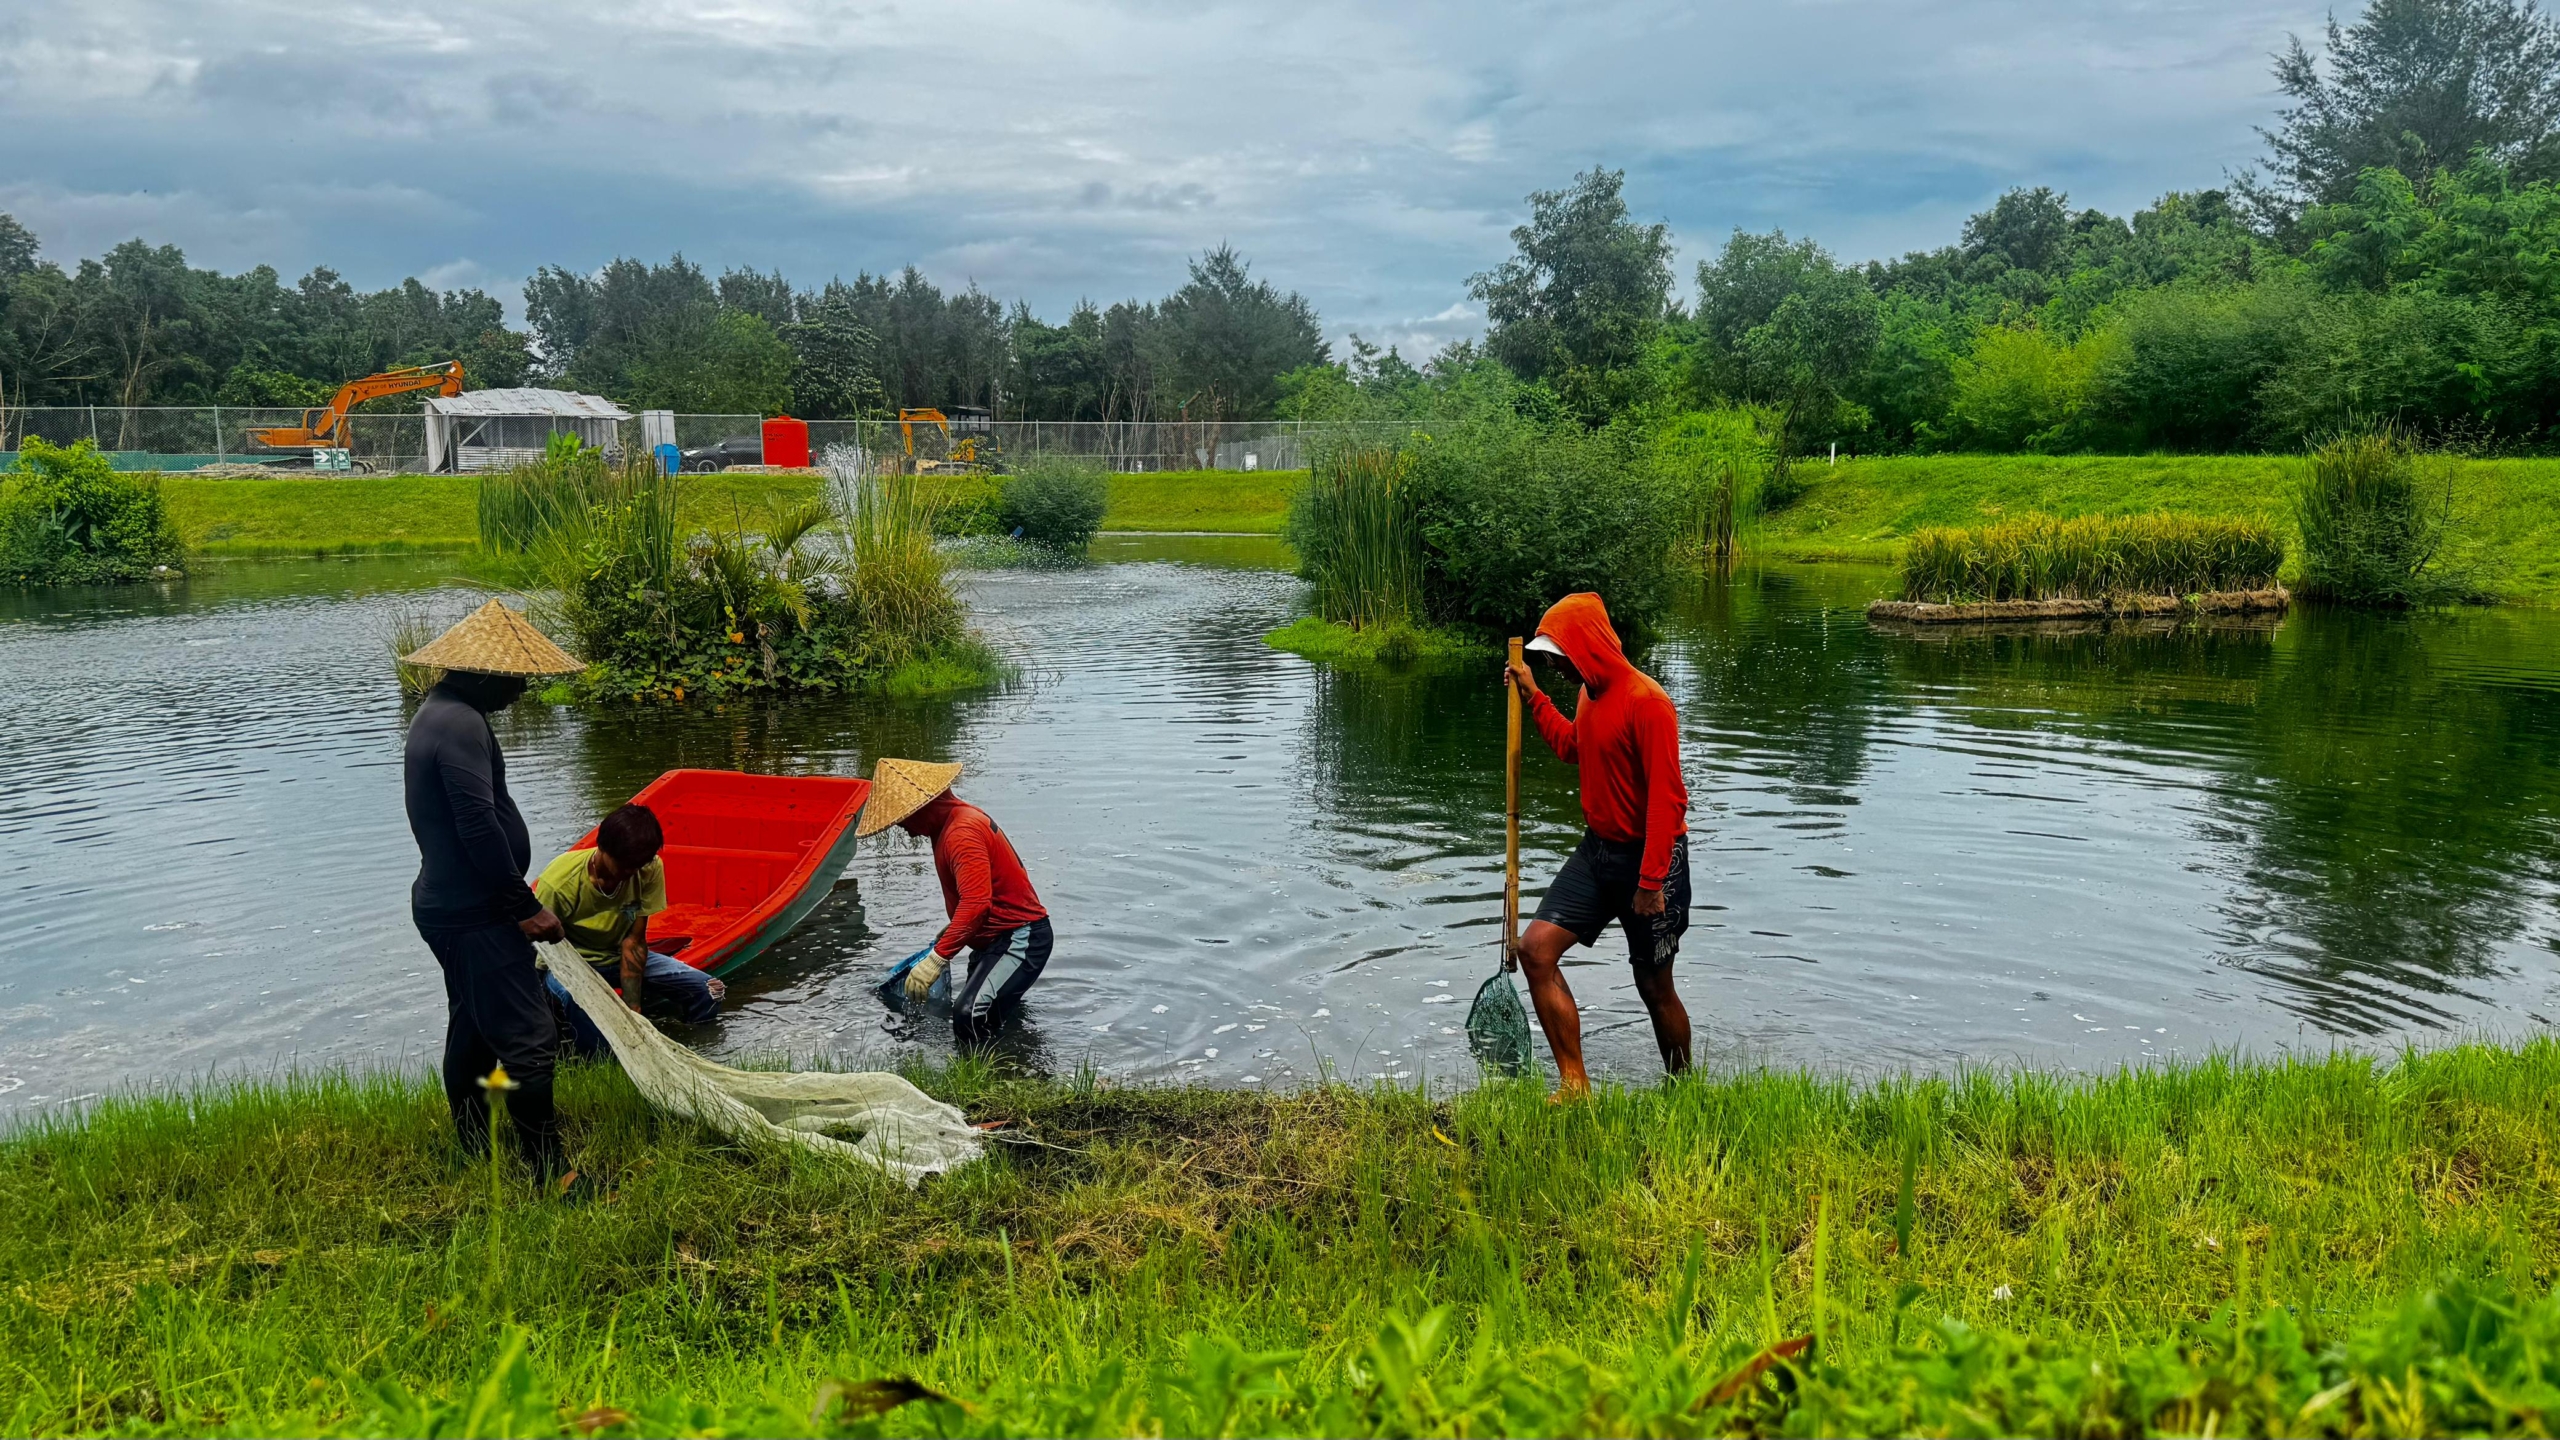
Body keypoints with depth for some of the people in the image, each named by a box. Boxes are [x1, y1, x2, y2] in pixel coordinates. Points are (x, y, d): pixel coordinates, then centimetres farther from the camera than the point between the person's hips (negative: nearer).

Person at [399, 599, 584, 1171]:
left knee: (472, 1033, 20)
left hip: (446, 905, 12)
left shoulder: (438, 712, 15)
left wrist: (515, 897, 22)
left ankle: (475, 1156, 32)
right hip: (474, 913, -12)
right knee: (527, 1039, -10)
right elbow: (479, 825, -26)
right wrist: (524, 907, -20)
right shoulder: (462, 723, -20)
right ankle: (546, 1168, -8)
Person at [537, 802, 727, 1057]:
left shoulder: (650, 870, -16)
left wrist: (632, 1006, -23)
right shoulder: (558, 883, -27)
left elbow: (633, 942, -14)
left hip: (617, 956, 5)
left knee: (709, 994, -13)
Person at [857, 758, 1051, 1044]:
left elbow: (976, 902, -34)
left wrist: (937, 959, -37)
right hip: (998, 937, 11)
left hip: (1020, 939, -11)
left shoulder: (961, 833, -23)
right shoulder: (955, 818, 10)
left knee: (970, 1017, -30)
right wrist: (953, 929, 24)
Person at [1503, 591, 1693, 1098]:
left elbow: (1666, 797, -24)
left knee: (1654, 987, 5)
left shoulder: (1645, 701, -21)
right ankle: (1574, 1085, -3)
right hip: (1597, 849, 8)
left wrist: (1651, 882, -26)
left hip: (1648, 857, -8)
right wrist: (1532, 693, 22)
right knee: (1535, 948, -6)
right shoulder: (1591, 692, 8)